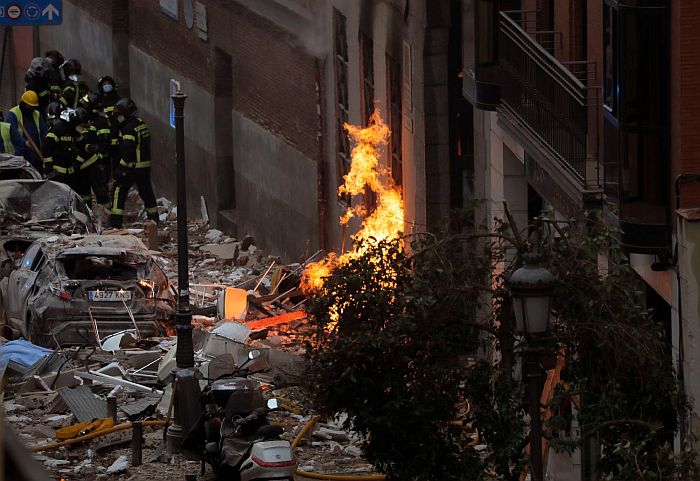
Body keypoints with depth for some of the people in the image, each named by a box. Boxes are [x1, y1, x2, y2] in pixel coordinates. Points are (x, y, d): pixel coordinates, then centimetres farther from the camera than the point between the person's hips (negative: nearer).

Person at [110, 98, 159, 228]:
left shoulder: (129, 127, -17)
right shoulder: (142, 124, 12)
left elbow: (128, 149, -24)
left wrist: (122, 165, -20)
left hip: (132, 166, -8)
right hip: (146, 165, 8)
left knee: (119, 191, -1)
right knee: (146, 192, 15)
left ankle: (116, 221, -3)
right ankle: (154, 219, 19)